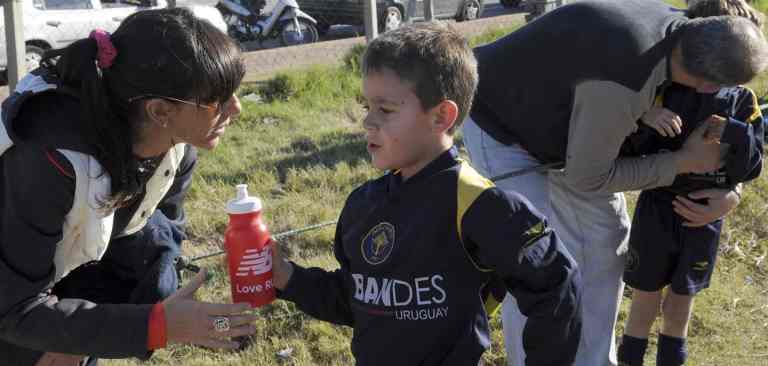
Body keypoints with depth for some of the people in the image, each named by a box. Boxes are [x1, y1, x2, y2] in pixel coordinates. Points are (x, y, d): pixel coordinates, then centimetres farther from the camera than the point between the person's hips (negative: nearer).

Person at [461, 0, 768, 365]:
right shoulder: (622, 82, -39)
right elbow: (588, 177, -23)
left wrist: (730, 190, -6)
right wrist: (685, 161, -17)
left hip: (556, 122, 9)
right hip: (502, 126, -8)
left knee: (607, 237, 11)